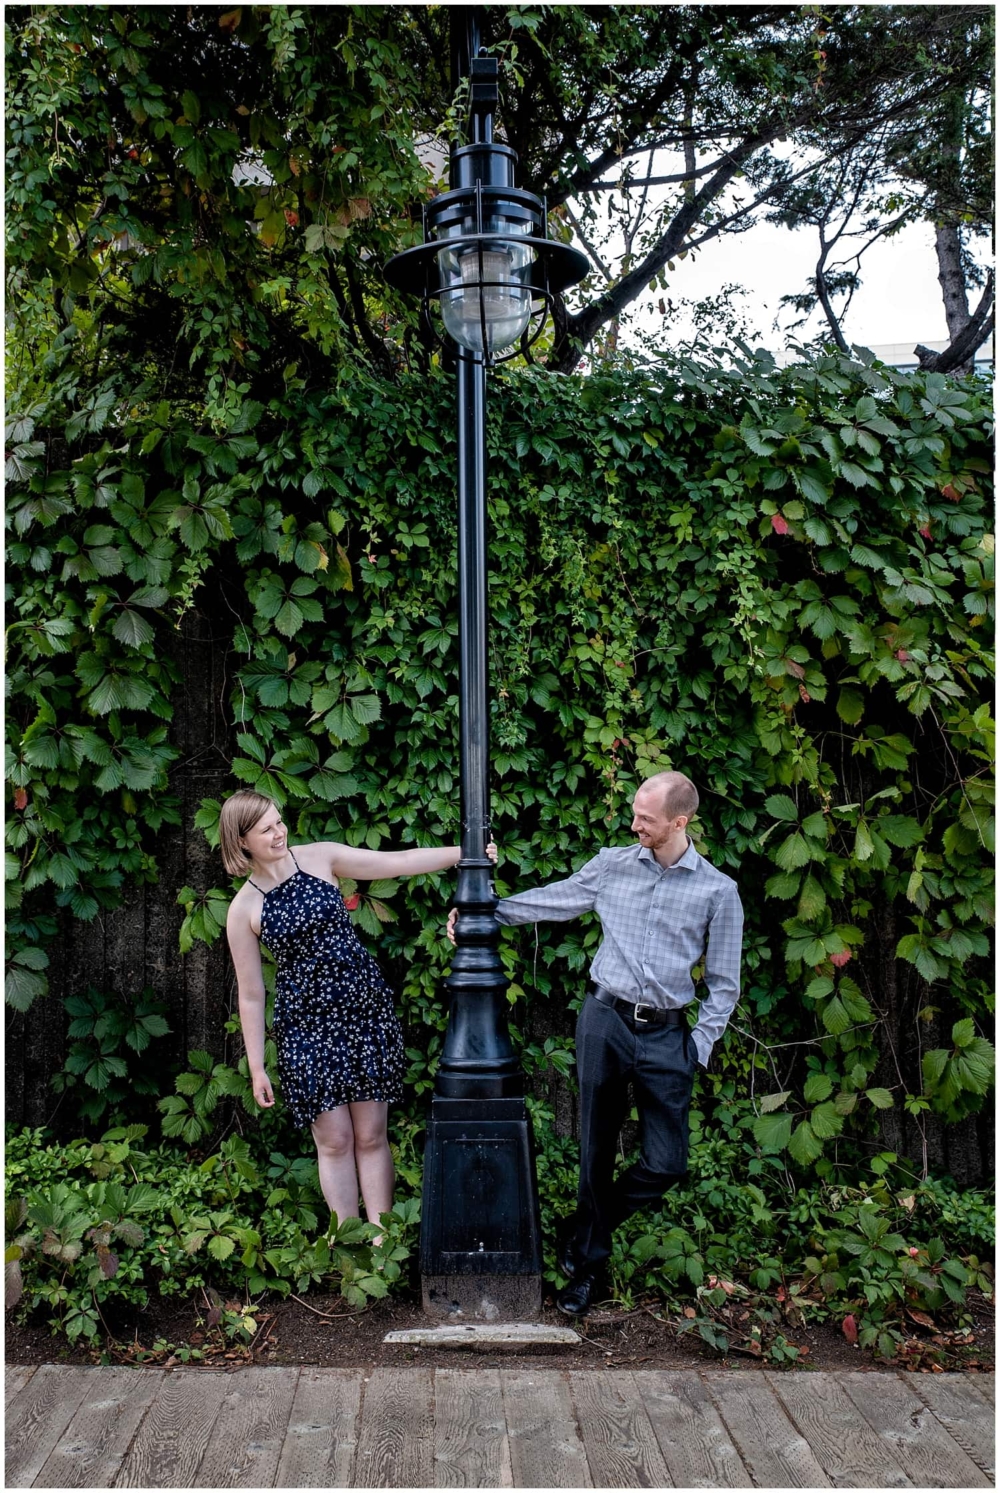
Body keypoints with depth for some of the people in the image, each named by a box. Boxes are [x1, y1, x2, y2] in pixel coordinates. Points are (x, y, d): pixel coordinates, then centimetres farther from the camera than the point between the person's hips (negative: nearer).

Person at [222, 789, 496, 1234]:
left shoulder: (320, 857, 1)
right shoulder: (243, 910, -3)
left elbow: (396, 862, -1)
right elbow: (250, 995, 1)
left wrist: (463, 852, -10)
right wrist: (256, 1068, 2)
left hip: (366, 1008, 2)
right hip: (306, 1025, -1)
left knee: (371, 1135, 3)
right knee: (334, 1140, 2)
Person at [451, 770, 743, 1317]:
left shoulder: (718, 891, 1)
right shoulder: (611, 865, 5)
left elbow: (723, 983, 5)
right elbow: (552, 900, 13)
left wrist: (699, 1046, -2)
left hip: (665, 1033, 0)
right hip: (605, 1020, 0)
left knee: (666, 1163, -1)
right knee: (596, 1150, 7)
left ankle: (586, 1236, 24)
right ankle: (589, 1263, 25)